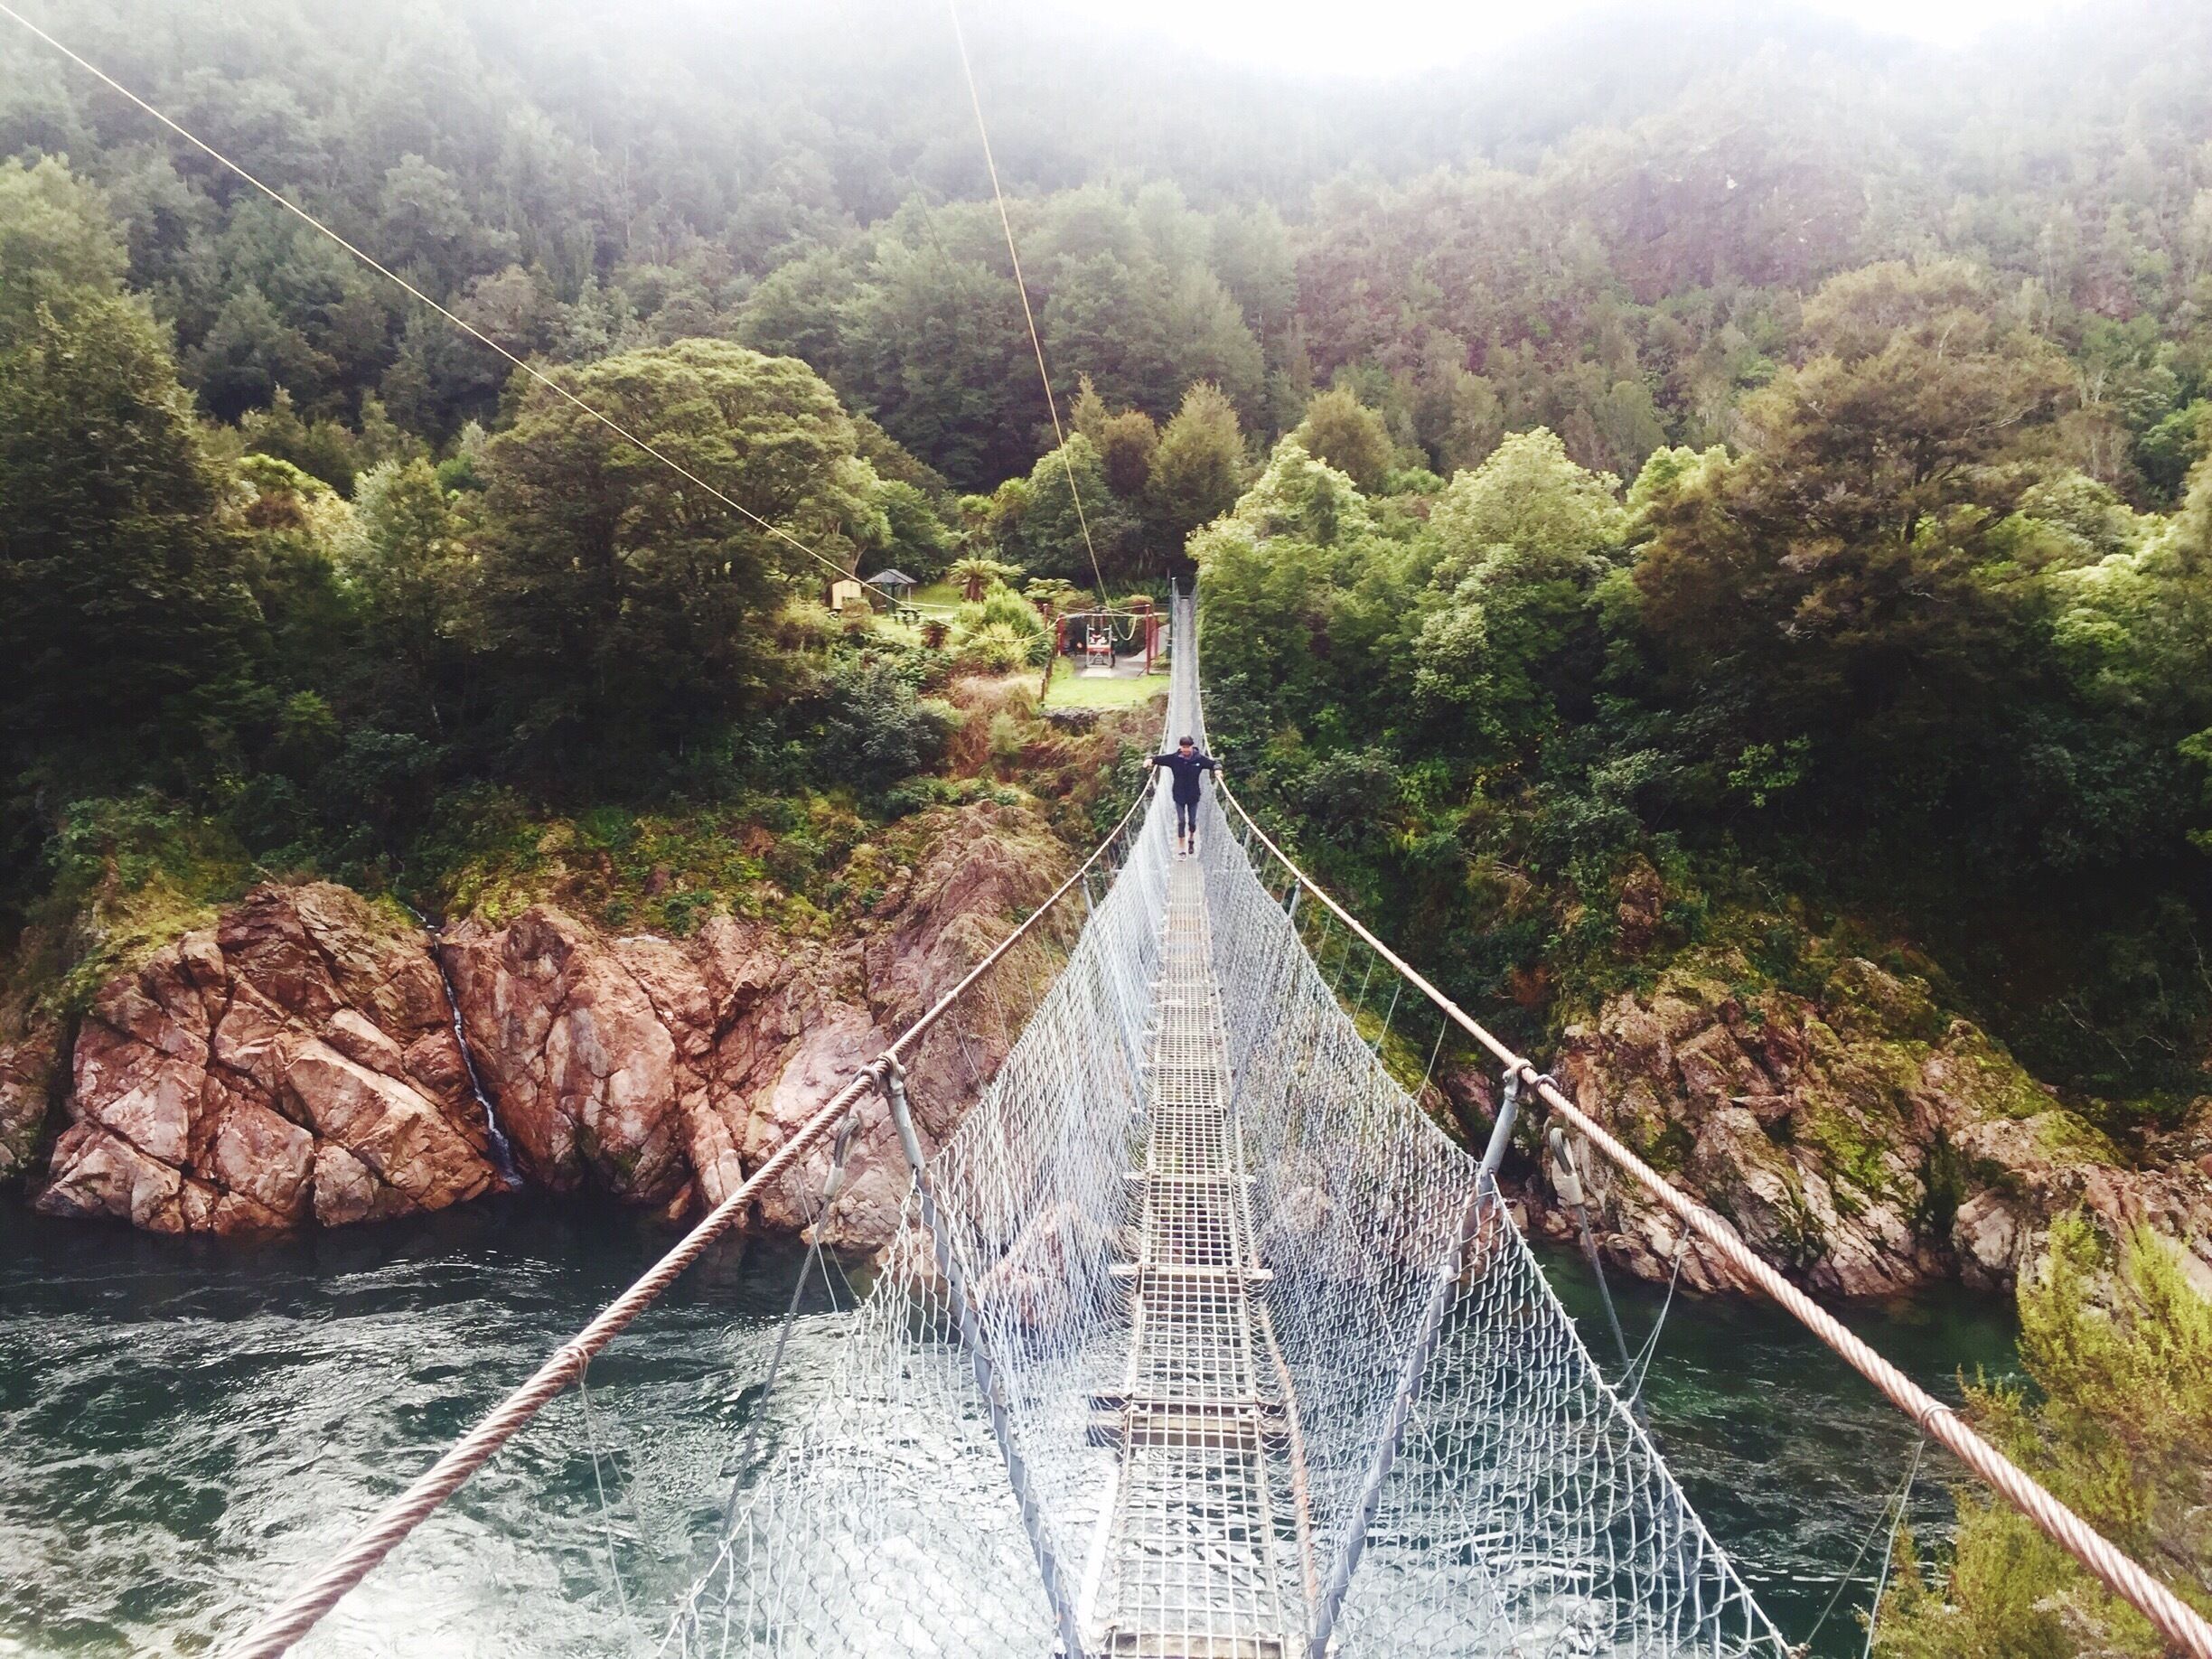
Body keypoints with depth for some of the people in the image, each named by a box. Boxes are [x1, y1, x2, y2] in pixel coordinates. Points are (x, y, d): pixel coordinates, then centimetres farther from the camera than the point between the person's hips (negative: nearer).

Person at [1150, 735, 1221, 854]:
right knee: (1181, 821, -1)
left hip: (1193, 796, 1)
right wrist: (1151, 759, -23)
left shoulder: (1199, 759, -8)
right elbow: (1159, 758, -4)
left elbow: (1214, 763, -1)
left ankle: (1191, 838, 43)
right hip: (1179, 796, -1)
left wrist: (1217, 769, -21)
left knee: (1192, 821, 11)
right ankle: (1181, 848, 8)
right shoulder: (1174, 758, -9)